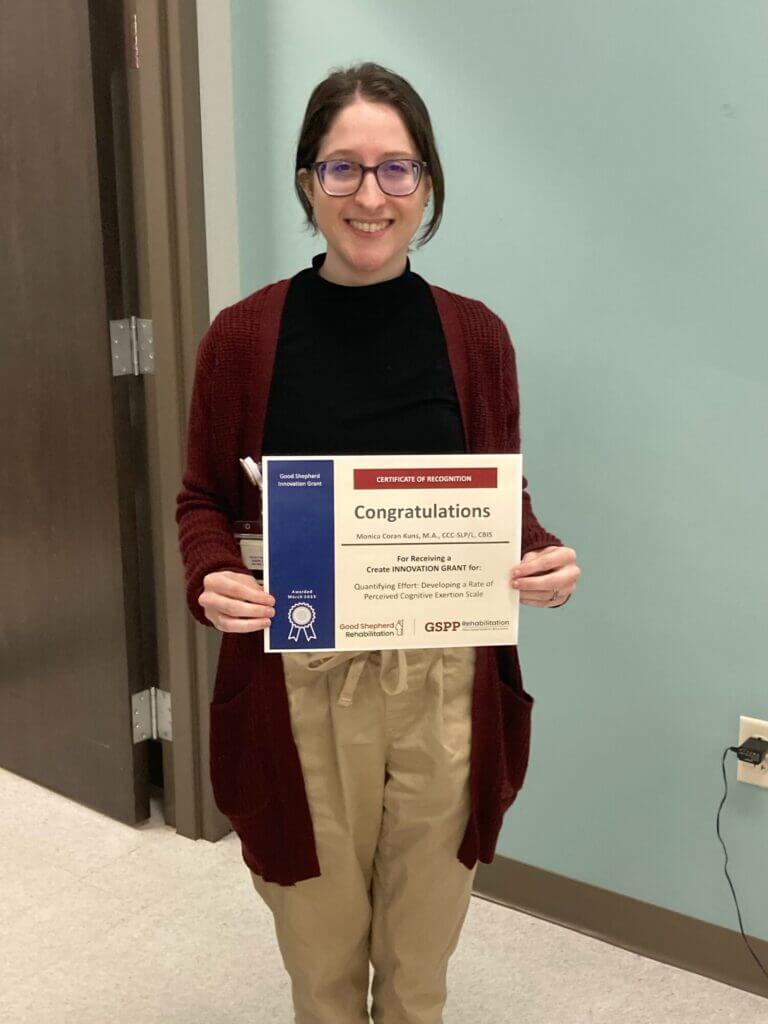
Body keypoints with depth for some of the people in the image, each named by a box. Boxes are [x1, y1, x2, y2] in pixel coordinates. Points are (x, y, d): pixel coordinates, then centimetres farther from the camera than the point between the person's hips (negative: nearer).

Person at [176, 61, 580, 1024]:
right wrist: (210, 580, -18)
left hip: (446, 682, 2)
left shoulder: (473, 334, -1)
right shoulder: (243, 336, -6)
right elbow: (203, 501, 2)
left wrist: (545, 556, -14)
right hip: (296, 683, -1)